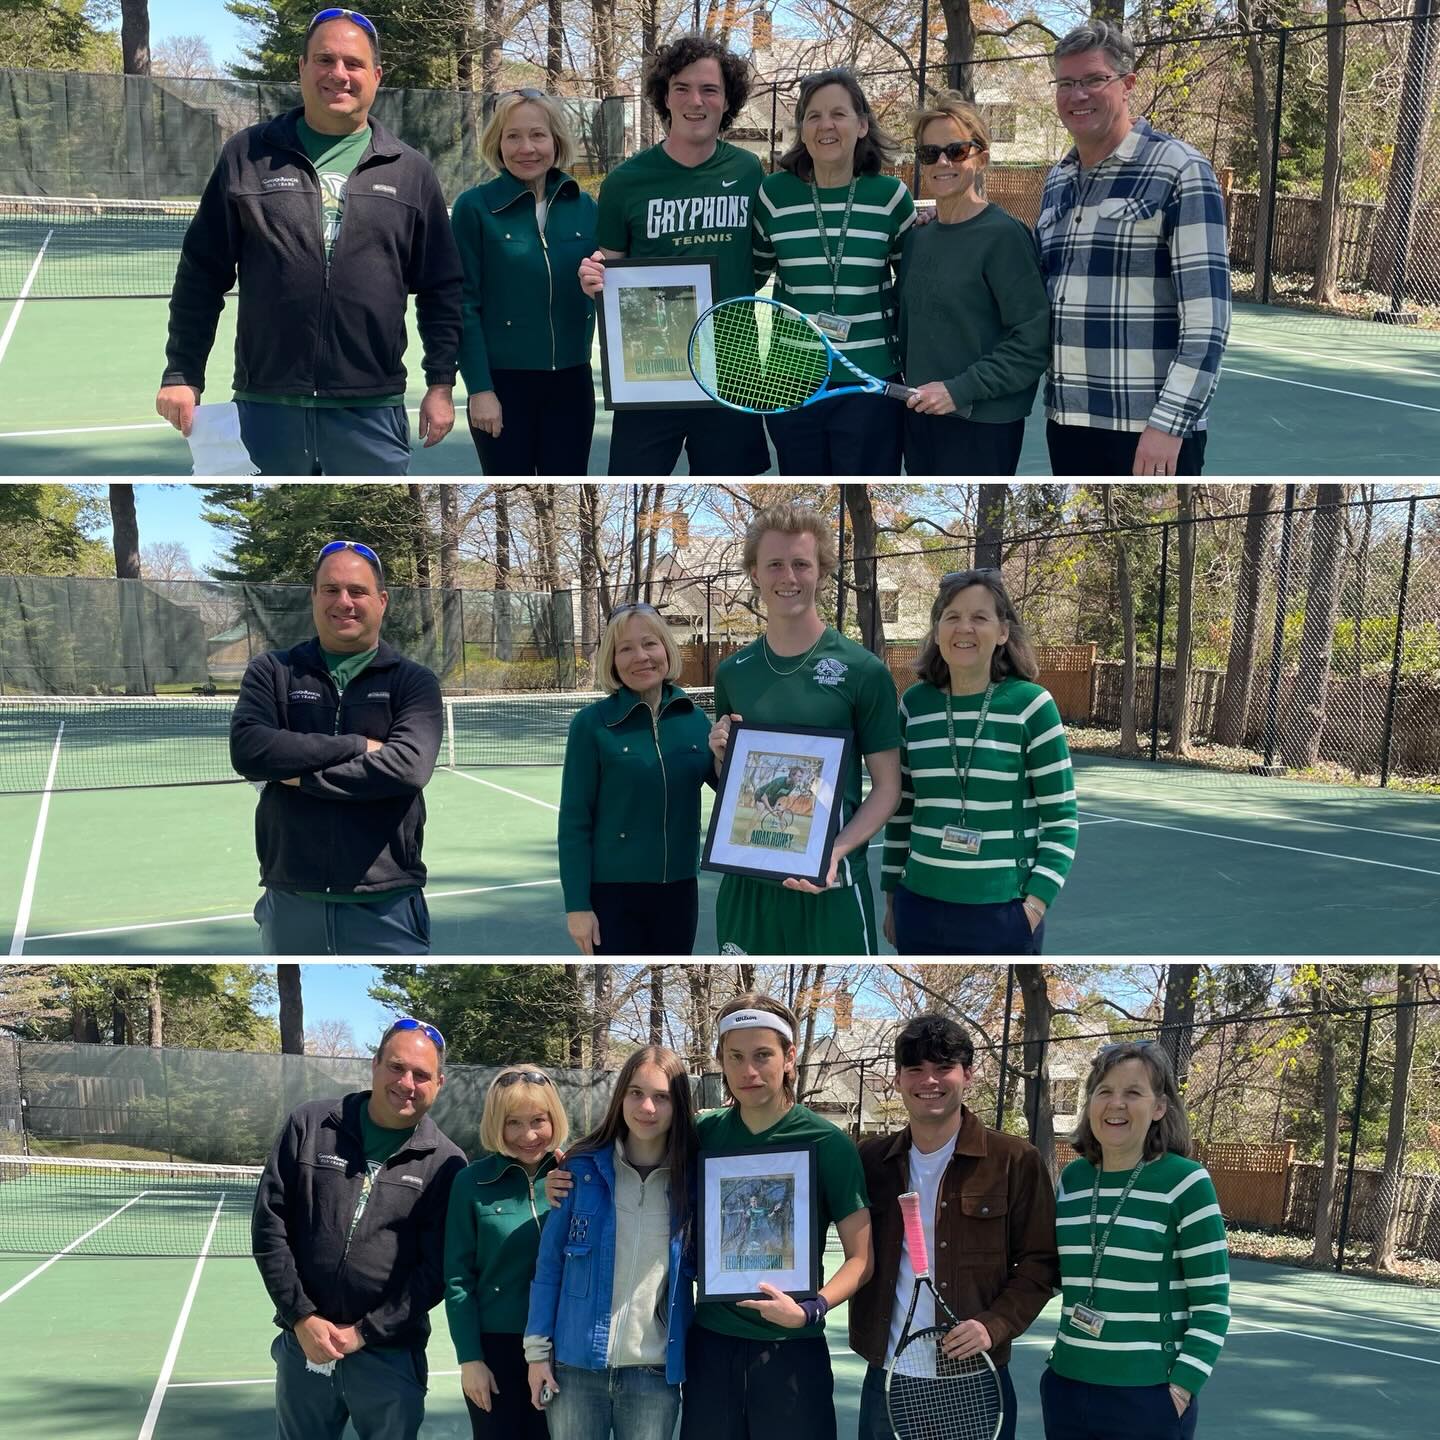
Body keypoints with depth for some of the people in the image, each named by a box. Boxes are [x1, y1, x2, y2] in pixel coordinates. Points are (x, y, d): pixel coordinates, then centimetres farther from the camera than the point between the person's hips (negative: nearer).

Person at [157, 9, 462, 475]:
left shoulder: (410, 170, 9)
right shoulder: (246, 154, 6)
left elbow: (441, 290, 10)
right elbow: (201, 275, 8)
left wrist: (440, 384, 4)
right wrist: (183, 374, 3)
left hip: (370, 414, 0)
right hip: (267, 406, 0)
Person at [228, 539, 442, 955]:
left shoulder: (413, 682, 4)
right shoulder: (271, 671, 8)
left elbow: (409, 766, -14)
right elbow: (247, 749, -10)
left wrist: (301, 776, -10)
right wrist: (356, 746, -12)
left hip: (385, 905, -2)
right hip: (290, 903, 2)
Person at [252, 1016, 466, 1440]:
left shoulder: (445, 1163, -2)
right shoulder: (309, 1126, 1)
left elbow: (437, 1267, -5)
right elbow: (269, 1225, 0)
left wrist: (365, 1333, -11)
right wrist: (302, 1317, -7)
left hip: (390, 1355, -1)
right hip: (304, 1342, 2)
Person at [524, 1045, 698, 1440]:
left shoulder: (692, 1178, 0)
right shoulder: (583, 1168, -1)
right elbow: (549, 1263, 2)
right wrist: (537, 1349, -2)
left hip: (655, 1373, 0)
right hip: (576, 1366, 0)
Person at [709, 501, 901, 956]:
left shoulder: (863, 671, -6)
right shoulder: (731, 673, 6)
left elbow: (887, 786, -4)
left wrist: (837, 851, -19)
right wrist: (721, 754, -4)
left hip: (830, 883, -4)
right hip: (745, 880, 4)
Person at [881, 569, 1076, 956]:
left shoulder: (1030, 705, -6)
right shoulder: (914, 704, 5)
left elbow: (1062, 820, -4)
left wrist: (1035, 905, -12)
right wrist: (890, 897, 14)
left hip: (1002, 913, -3)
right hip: (920, 908, 4)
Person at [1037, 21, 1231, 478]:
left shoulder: (1180, 171, -7)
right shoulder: (1056, 181, 15)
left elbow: (1207, 315, -14)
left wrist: (1169, 422, -20)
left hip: (1151, 430, -7)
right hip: (1067, 423, 7)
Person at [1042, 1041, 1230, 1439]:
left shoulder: (1185, 1182, -8)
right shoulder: (1071, 1178, 6)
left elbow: (1212, 1303, -8)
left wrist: (1183, 1386, -14)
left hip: (1148, 1397, -5)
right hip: (1067, 1388, 5)